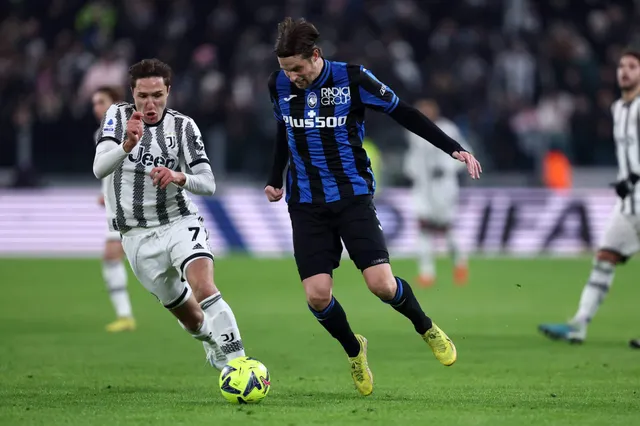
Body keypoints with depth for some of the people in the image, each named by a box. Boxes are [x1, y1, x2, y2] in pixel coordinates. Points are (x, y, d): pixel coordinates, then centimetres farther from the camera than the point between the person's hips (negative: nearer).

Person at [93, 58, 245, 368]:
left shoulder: (183, 126, -4)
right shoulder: (118, 115, -4)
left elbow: (208, 184, -8)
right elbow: (99, 169, -18)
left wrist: (178, 177, -29)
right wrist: (128, 145, -38)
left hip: (179, 223, -1)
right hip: (138, 236, 1)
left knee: (203, 289, -28)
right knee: (189, 316, 9)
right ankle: (213, 346, 40)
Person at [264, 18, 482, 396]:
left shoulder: (352, 79, -10)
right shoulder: (279, 85, 1)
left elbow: (403, 113, -1)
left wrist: (454, 149, -4)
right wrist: (275, 179, 25)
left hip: (353, 197, -3)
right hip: (307, 204, 3)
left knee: (382, 283, -16)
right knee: (317, 295, -10)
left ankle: (426, 328, 17)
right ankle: (354, 350, 20)